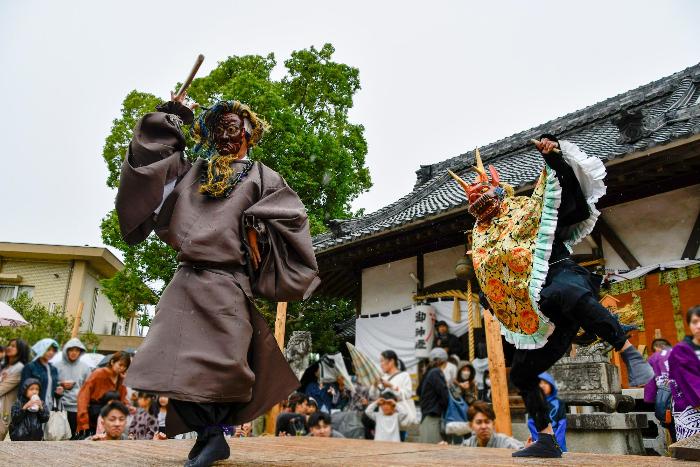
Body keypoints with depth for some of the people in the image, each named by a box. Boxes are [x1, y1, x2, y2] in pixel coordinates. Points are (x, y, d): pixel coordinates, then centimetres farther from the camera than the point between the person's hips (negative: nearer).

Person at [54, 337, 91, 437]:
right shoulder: (58, 366, 1)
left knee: (75, 435, 4)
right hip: (61, 406, -1)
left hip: (78, 407, 1)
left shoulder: (85, 367, 6)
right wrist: (61, 385, -13)